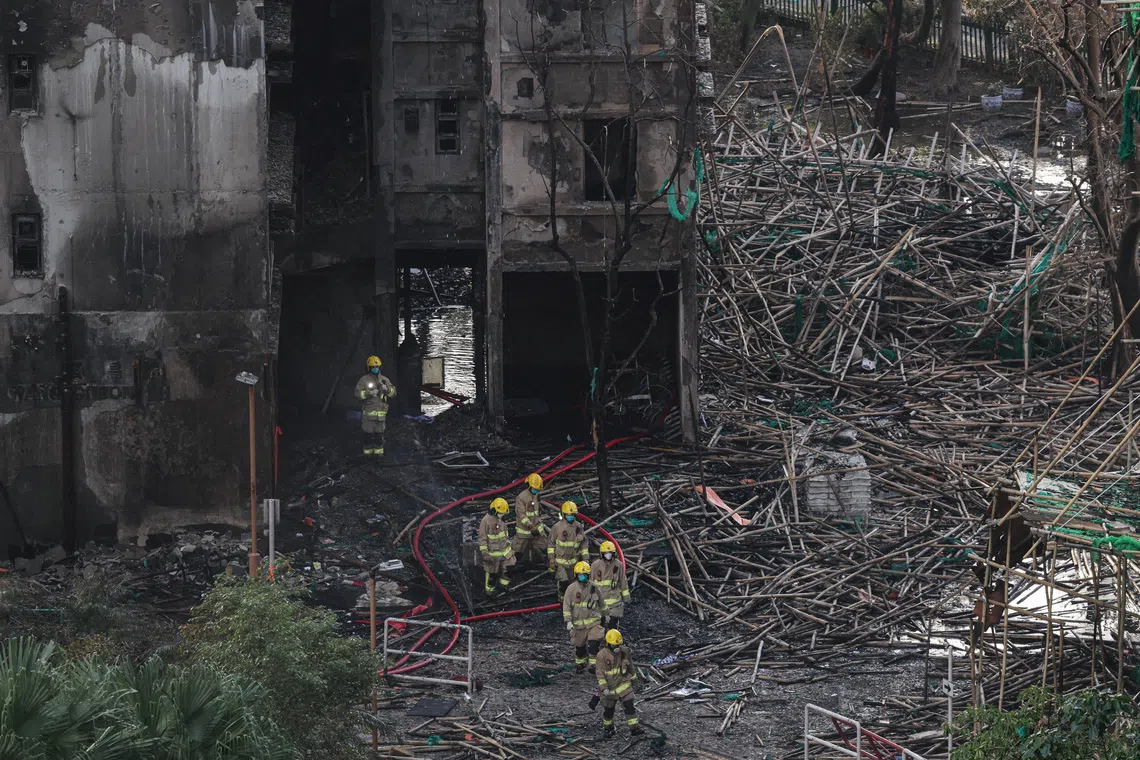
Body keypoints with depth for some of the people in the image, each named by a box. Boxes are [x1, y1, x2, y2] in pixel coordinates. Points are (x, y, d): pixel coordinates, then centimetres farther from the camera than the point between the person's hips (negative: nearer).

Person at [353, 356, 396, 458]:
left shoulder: (384, 380, 10)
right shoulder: (363, 380, -1)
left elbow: (393, 392, 9)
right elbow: (358, 393, -8)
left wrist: (386, 389, -11)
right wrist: (369, 393, -20)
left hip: (381, 412, 3)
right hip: (368, 412, -3)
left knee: (379, 434, 7)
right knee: (368, 434, 0)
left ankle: (379, 452, 16)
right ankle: (368, 453, 7)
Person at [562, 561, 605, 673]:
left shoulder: (594, 588, 2)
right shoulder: (571, 589, -4)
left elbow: (600, 603, 16)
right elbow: (566, 605, -6)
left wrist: (603, 617, 23)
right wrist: (568, 621, -14)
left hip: (593, 621, 0)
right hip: (578, 622, 0)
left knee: (595, 643, -17)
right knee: (580, 646, 12)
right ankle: (580, 663, 35)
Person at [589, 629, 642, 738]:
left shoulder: (625, 651, -4)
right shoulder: (602, 655, -15)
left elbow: (630, 666, 12)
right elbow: (600, 673, -15)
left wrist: (633, 679, 20)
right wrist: (604, 688, -20)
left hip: (623, 684, 2)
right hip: (609, 687, -2)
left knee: (629, 706, -7)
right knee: (608, 709, 11)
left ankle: (634, 728, -2)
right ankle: (608, 728, 32)